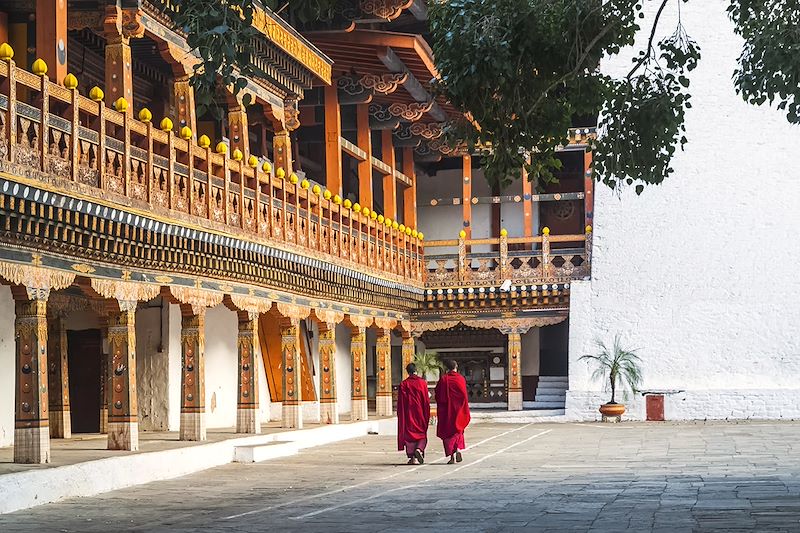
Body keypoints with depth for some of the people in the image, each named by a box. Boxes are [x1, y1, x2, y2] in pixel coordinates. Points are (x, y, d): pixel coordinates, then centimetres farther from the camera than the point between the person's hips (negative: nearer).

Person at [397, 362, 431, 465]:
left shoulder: (403, 384, -3)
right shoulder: (422, 382, -3)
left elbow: (400, 402, -2)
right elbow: (426, 400, -2)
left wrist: (400, 415, 6)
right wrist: (427, 415, 5)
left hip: (408, 413, 0)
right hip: (420, 413, 0)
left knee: (409, 433, 6)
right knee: (422, 433, 10)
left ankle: (412, 458, 3)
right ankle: (419, 449, -17)